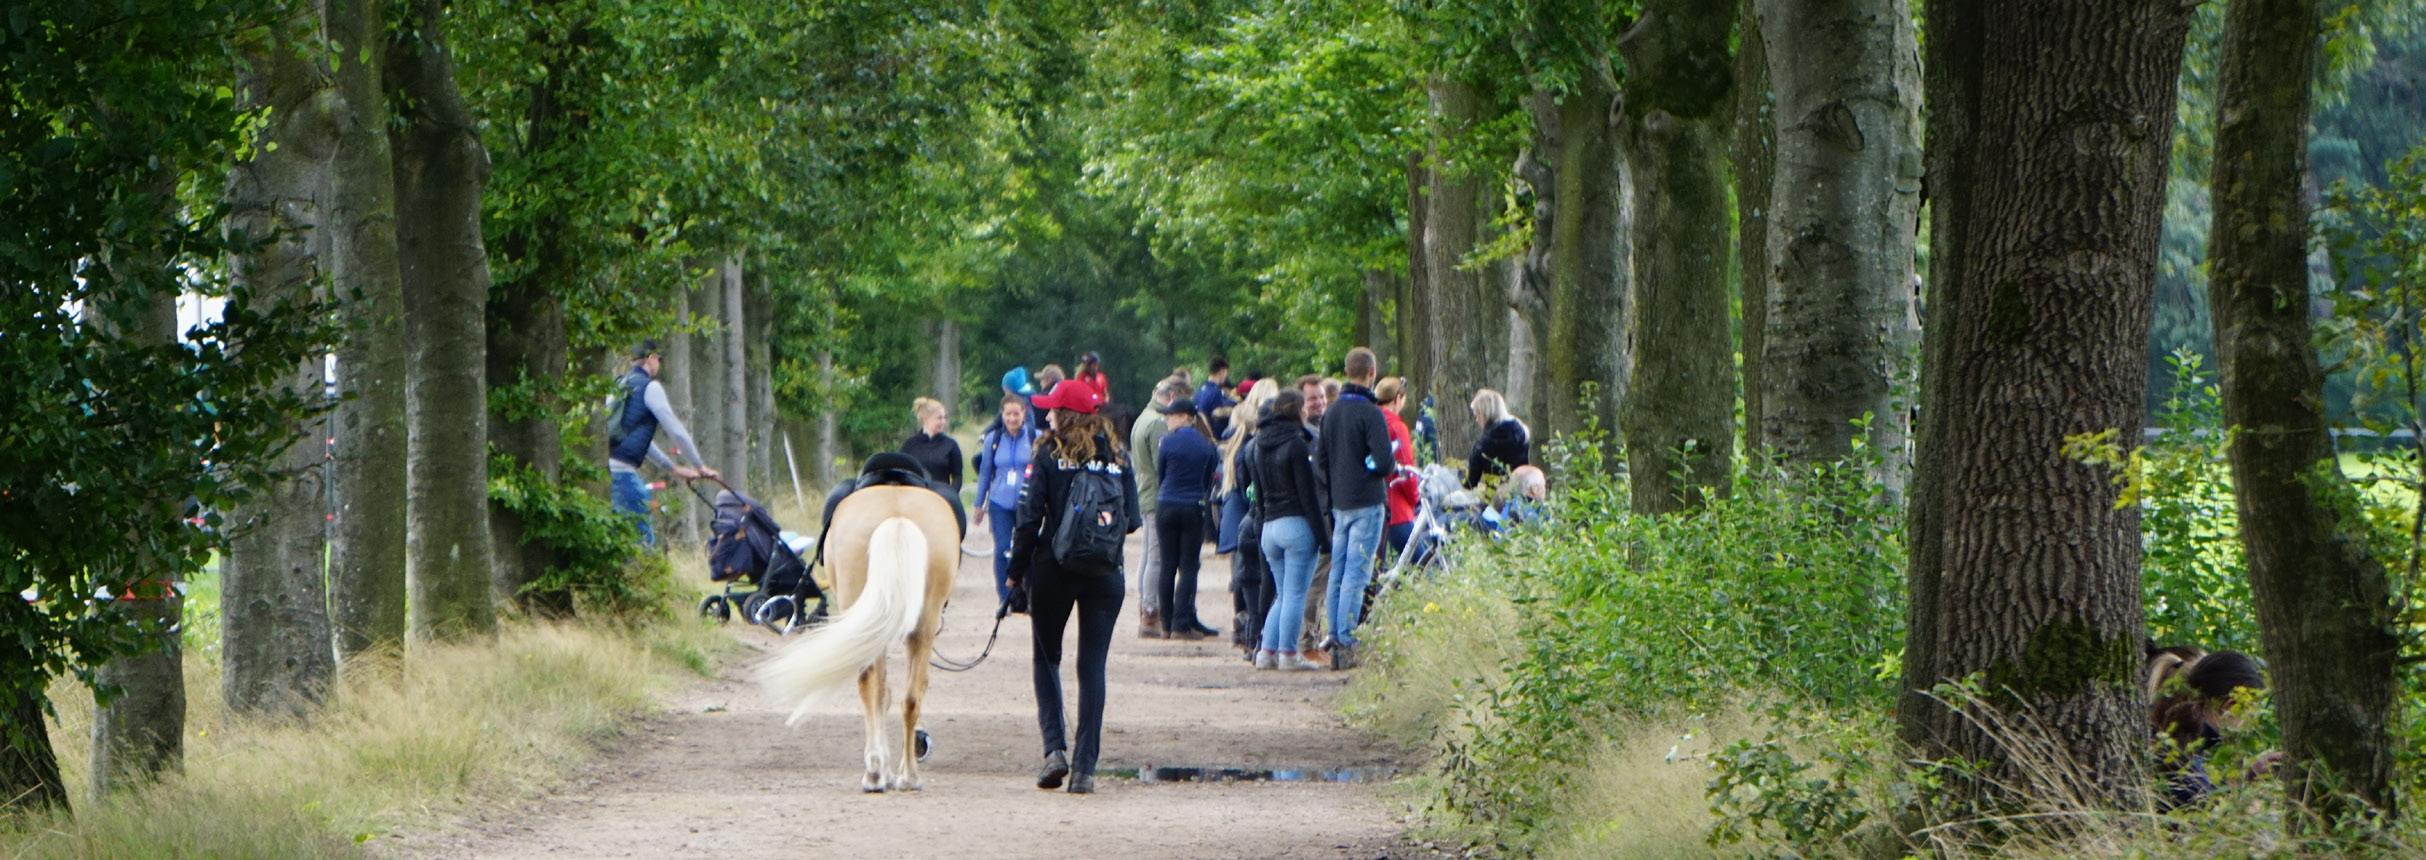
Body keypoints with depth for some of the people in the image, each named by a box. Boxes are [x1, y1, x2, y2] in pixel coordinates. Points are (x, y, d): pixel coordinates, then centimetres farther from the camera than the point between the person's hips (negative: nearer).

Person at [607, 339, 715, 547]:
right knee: (643, 536, -7)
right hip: (621, 470, -9)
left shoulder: (622, 385, 24)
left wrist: (673, 467, 36)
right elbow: (676, 430, -2)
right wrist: (700, 466, 10)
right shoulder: (649, 387, -3)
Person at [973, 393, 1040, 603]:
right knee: (1002, 550, -5)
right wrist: (979, 504, 16)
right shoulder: (993, 439, 3)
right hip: (1000, 502, 1)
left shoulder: (1035, 438, -3)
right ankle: (1005, 599, 4)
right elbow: (985, 473, 13)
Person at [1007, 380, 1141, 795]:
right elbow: (1132, 520, 6)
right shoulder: (1118, 457, 5)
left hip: (1054, 569, -2)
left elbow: (1030, 517, -7)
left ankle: (1055, 747, -3)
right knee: (1093, 665, 4)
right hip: (1106, 573, 2)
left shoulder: (1050, 455, -4)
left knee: (1047, 656, 14)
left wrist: (1017, 570, 2)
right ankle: (1085, 768, 0)